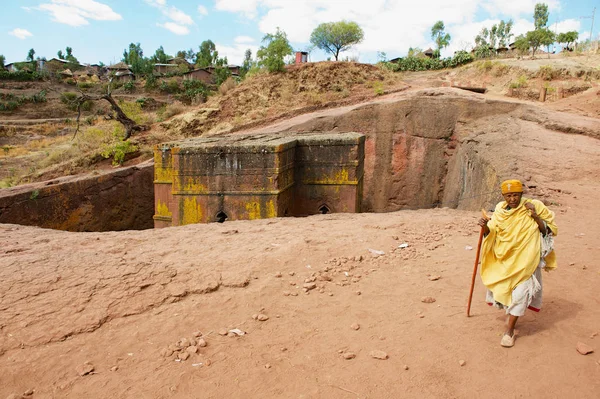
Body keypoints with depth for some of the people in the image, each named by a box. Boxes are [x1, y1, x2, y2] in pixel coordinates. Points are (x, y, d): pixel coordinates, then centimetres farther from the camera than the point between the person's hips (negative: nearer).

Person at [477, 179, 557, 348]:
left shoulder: (534, 206, -10)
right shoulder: (500, 209, -1)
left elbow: (549, 229, -6)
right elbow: (491, 232, -2)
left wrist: (535, 217, -22)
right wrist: (485, 226, -24)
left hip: (525, 258, -4)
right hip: (503, 257, 4)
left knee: (520, 290, -10)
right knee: (499, 286, 13)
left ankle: (510, 330, 2)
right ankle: (511, 311, 46)